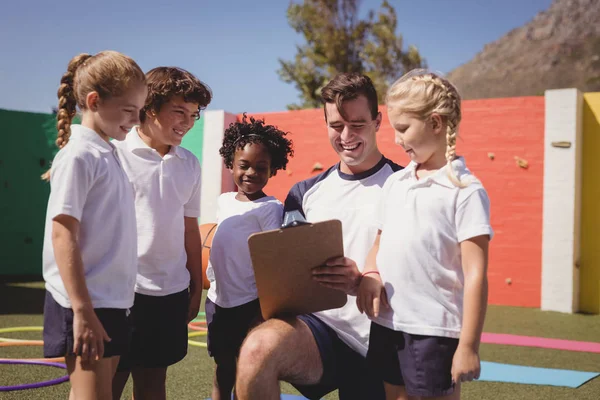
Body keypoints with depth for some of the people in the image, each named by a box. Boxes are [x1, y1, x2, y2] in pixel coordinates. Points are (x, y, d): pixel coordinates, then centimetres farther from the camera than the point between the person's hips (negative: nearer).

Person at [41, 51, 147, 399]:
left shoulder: (109, 154, 13)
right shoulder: (78, 156, -13)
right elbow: (63, 235, -18)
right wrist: (82, 312, -21)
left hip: (113, 302, 8)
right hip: (86, 305, -8)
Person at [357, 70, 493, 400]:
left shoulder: (465, 190, -10)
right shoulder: (395, 183, 9)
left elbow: (475, 274, -13)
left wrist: (468, 346, -16)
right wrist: (370, 275, -3)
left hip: (435, 329, -6)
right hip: (386, 324, 6)